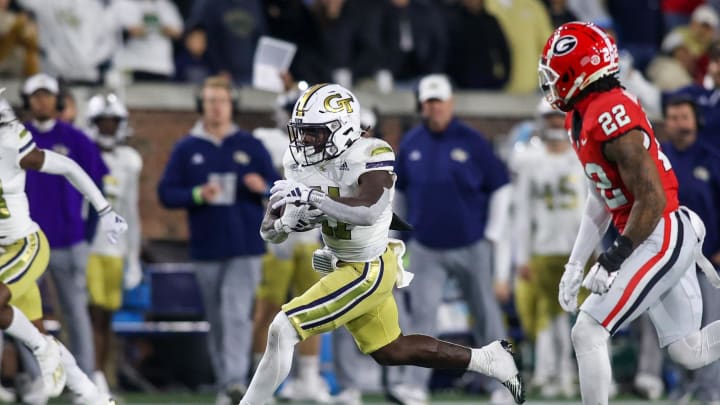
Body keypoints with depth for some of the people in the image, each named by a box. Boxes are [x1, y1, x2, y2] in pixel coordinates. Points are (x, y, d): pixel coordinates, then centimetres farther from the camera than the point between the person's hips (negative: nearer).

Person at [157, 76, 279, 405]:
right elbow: (166, 193, 3)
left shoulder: (251, 146, 6)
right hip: (206, 249, 2)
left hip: (245, 247, -2)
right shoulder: (186, 149, 7)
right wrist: (197, 195, -15)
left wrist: (264, 188, -15)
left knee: (237, 314, -16)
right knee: (217, 320, 7)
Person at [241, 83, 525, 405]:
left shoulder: (371, 156, -22)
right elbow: (270, 231, -2)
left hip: (369, 270, -9)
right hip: (344, 267, 9)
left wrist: (312, 198, -44)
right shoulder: (299, 163, -3)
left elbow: (368, 210, -40)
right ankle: (488, 359, 35)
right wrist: (285, 223, -25)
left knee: (284, 330, -16)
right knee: (390, 352, 23)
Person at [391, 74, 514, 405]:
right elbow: (400, 190, 15)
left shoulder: (471, 142, -7)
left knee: (486, 316, 6)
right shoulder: (411, 144, 3)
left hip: (472, 247, -2)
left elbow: (500, 188, -2)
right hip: (426, 249, 2)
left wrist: (494, 235, -5)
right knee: (421, 314, -10)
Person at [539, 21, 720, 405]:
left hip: (662, 240, -10)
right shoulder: (582, 117, 9)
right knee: (689, 352, 13)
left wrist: (612, 260, -20)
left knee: (588, 332, -10)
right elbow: (601, 199, 17)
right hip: (667, 240, 10)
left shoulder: (612, 119, -22)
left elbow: (652, 199, -23)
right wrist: (575, 265, 15)